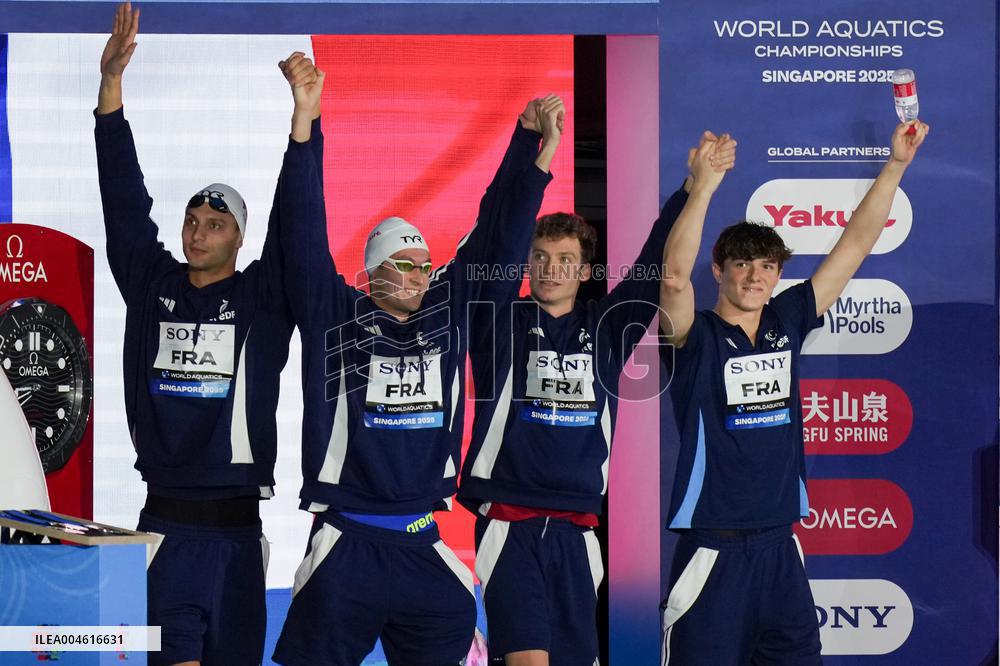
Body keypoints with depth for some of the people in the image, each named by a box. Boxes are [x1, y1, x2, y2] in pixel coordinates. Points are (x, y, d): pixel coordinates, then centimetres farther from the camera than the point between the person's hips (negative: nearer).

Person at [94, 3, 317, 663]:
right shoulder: (152, 283, 8)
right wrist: (111, 81, -2)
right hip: (164, 519, 1)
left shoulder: (263, 297, 3)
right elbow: (126, 200, 4)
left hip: (235, 525, -1)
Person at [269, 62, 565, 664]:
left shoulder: (447, 312, 9)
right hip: (347, 542, -4)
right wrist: (305, 122, -17)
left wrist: (532, 142, 1)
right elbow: (305, 236, -9)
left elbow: (497, 233, 8)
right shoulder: (336, 318, -1)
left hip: (424, 547, 4)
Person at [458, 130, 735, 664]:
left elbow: (654, 265, 1)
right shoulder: (503, 323, 0)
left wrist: (694, 186, -11)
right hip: (509, 524, -4)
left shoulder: (604, 327, 9)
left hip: (576, 532, 4)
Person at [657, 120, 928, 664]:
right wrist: (704, 186, -33)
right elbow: (674, 276, -26)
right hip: (714, 548, -5)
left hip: (780, 544, 5)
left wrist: (896, 164, 9)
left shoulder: (786, 323, 9)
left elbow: (853, 247, 11)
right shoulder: (696, 337, -5)